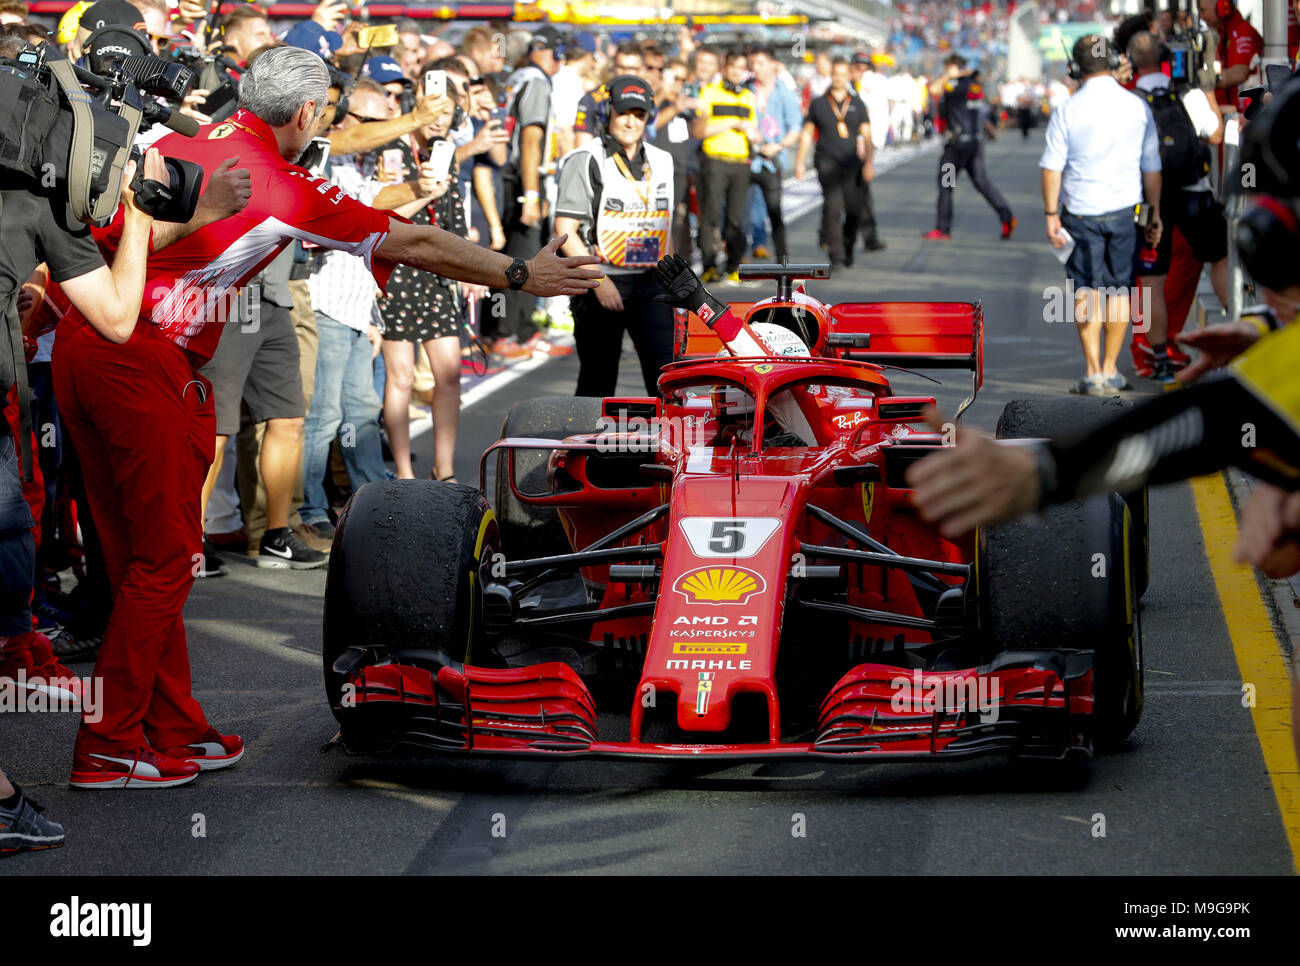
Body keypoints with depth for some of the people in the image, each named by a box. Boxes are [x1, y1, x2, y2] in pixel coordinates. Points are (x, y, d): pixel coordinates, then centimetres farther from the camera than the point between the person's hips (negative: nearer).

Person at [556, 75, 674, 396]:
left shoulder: (661, 161, 13)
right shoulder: (586, 161, -5)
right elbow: (565, 231, -9)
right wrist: (598, 281, -16)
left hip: (649, 282, 4)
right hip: (602, 283, -4)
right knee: (597, 382, 3)